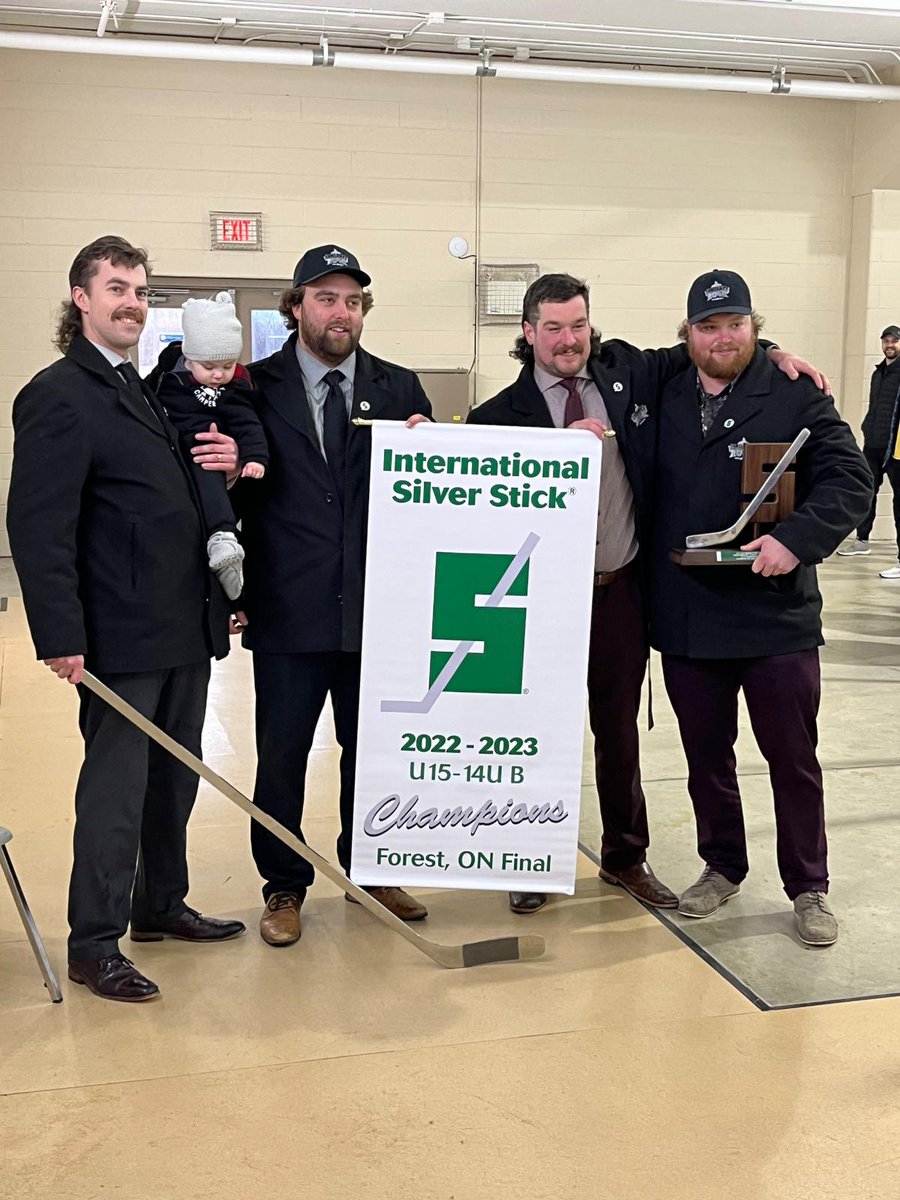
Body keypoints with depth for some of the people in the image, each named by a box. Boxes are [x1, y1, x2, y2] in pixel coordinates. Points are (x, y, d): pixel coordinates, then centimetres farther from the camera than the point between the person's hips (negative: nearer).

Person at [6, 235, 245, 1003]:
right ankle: (94, 944, 14)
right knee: (116, 788, 1)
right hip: (121, 637, -8)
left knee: (176, 778, 16)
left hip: (185, 626, 8)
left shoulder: (145, 392, 16)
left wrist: (227, 463, 2)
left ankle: (161, 904, 32)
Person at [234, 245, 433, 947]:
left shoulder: (399, 389, 8)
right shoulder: (256, 388, 1)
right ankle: (284, 887, 24)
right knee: (281, 755, 7)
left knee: (372, 748, 14)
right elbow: (232, 493, -2)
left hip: (377, 607, 2)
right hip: (288, 612, -2)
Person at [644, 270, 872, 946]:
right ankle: (722, 869, 34)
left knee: (793, 758, 7)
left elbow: (850, 480, -10)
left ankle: (809, 888, 23)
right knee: (707, 756, 16)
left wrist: (797, 539, -23)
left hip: (778, 618, -3)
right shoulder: (663, 401, 8)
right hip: (685, 619, 3)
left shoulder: (797, 397, -3)